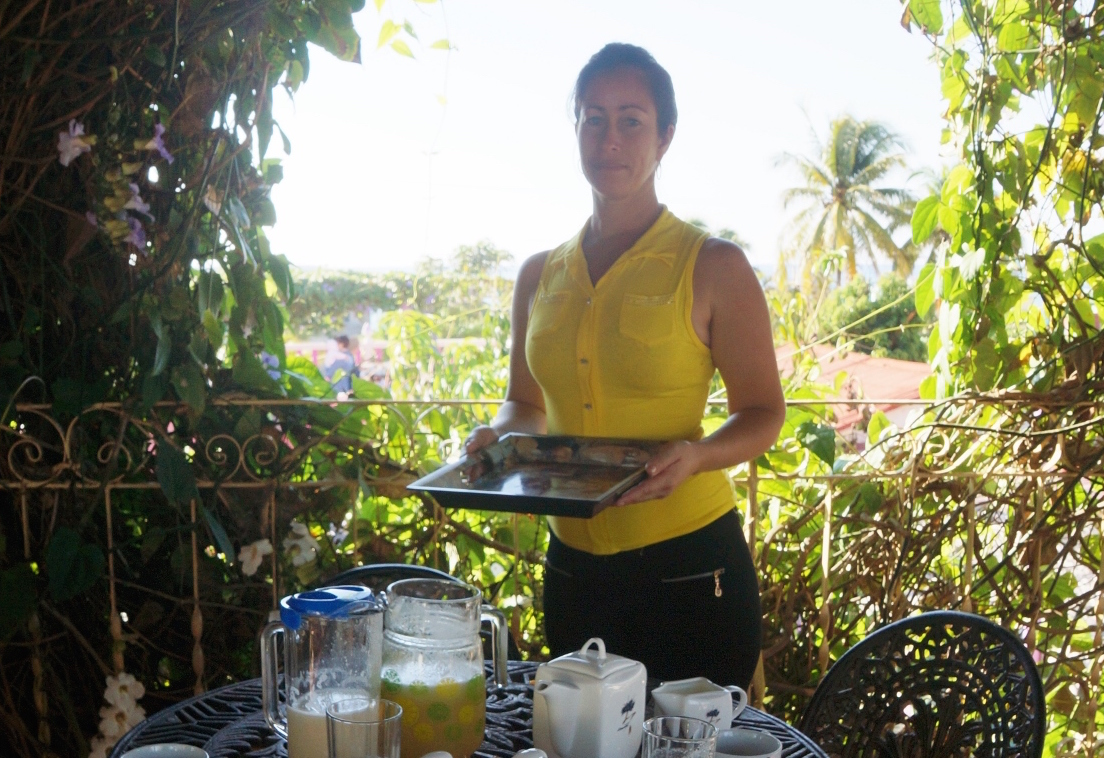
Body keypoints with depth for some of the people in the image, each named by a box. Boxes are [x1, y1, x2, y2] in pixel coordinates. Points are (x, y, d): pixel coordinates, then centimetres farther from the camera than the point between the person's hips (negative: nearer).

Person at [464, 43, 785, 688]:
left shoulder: (713, 267, -6)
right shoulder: (541, 275, 8)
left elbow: (762, 412, -4)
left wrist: (697, 455, -23)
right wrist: (501, 435, -4)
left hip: (689, 569, -4)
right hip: (574, 567, 5)